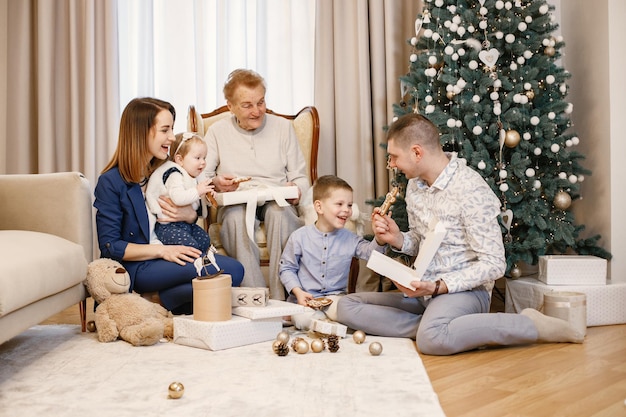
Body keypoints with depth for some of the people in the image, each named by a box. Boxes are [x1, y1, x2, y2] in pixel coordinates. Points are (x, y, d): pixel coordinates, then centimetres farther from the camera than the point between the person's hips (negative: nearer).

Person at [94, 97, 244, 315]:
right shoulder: (111, 182, -5)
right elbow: (109, 246, -10)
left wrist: (190, 215, -6)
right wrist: (161, 250, -21)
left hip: (174, 254, 7)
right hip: (137, 267, -7)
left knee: (234, 269, -22)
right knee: (231, 271, -26)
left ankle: (166, 300, -9)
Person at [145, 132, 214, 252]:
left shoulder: (192, 176, 13)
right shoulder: (174, 175, -18)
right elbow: (178, 198, -37)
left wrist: (205, 193, 9)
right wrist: (197, 191, -27)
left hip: (185, 222, 10)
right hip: (167, 226, -10)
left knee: (205, 239, 4)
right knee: (191, 245, -23)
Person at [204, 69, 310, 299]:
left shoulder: (283, 127, 11)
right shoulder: (217, 131, 9)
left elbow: (300, 177, 10)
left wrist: (297, 190, -14)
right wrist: (216, 183, -18)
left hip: (277, 202, 0)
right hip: (235, 203, 0)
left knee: (279, 210, -35)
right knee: (237, 215, -36)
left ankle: (281, 298, -32)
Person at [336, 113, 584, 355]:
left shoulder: (471, 191, -18)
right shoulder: (414, 185, 8)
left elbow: (493, 265, -18)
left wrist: (437, 286, -24)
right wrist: (397, 239, -4)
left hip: (465, 289, -7)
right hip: (423, 289, 8)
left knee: (433, 339, -40)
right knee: (347, 307, -9)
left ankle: (532, 326, -16)